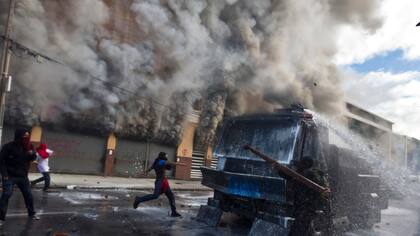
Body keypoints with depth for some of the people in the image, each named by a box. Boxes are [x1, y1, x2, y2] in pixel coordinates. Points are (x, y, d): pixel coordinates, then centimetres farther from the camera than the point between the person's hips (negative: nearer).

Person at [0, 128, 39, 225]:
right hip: (10, 176, -4)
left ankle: (31, 213, 27)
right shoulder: (8, 147, -15)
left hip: (23, 176, 5)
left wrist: (31, 152, -21)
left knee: (28, 195, 10)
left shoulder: (28, 146, 0)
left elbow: (33, 158, 0)